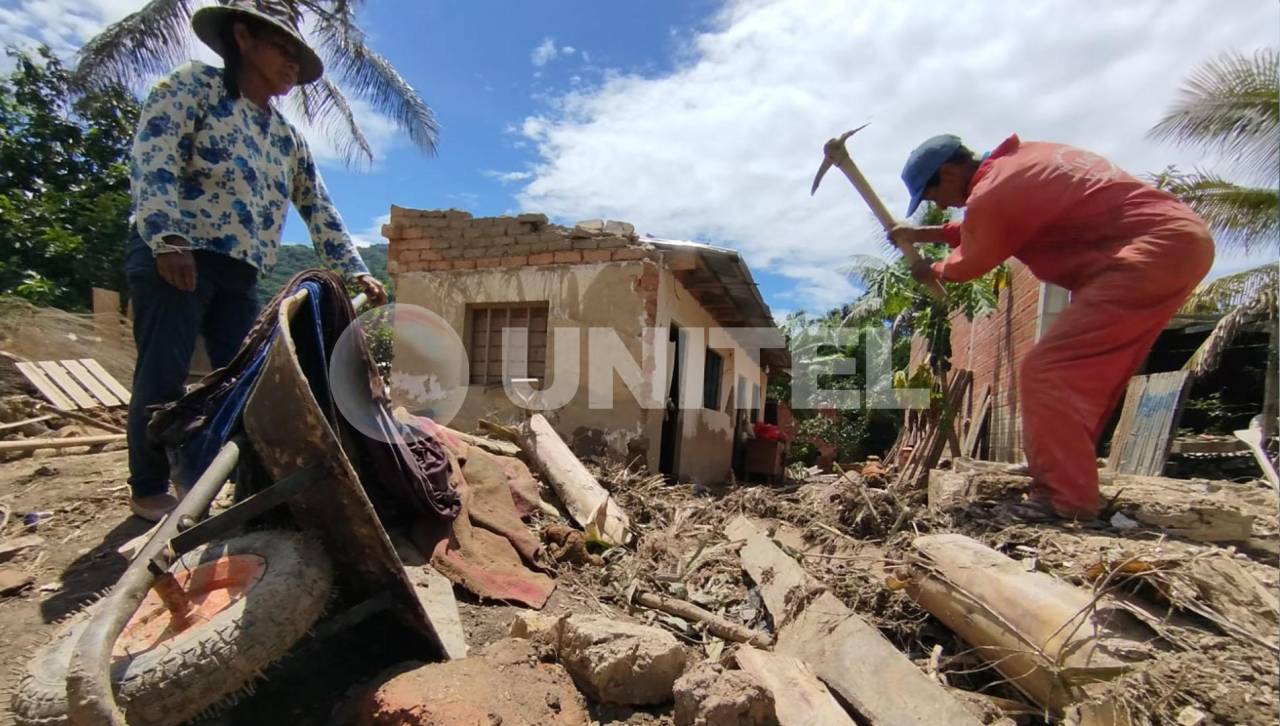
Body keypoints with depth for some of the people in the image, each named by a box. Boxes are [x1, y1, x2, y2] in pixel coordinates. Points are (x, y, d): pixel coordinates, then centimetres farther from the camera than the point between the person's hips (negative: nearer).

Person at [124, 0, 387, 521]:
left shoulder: (289, 139, 17)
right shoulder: (192, 86, 1)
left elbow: (319, 210, 13)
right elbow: (153, 164, -12)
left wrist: (355, 273, 4)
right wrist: (167, 239, -25)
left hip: (240, 273, 6)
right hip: (171, 257, -6)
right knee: (163, 377, -2)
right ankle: (148, 491, 13)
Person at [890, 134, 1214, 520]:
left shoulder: (991, 194, -16)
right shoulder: (1017, 160, 12)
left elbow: (969, 264, 2)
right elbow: (980, 231, 27)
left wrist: (932, 271, 21)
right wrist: (923, 234, 29)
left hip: (1154, 251, -11)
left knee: (1045, 372, -13)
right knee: (1085, 371, 19)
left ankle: (1067, 499, -5)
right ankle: (1061, 473, 31)